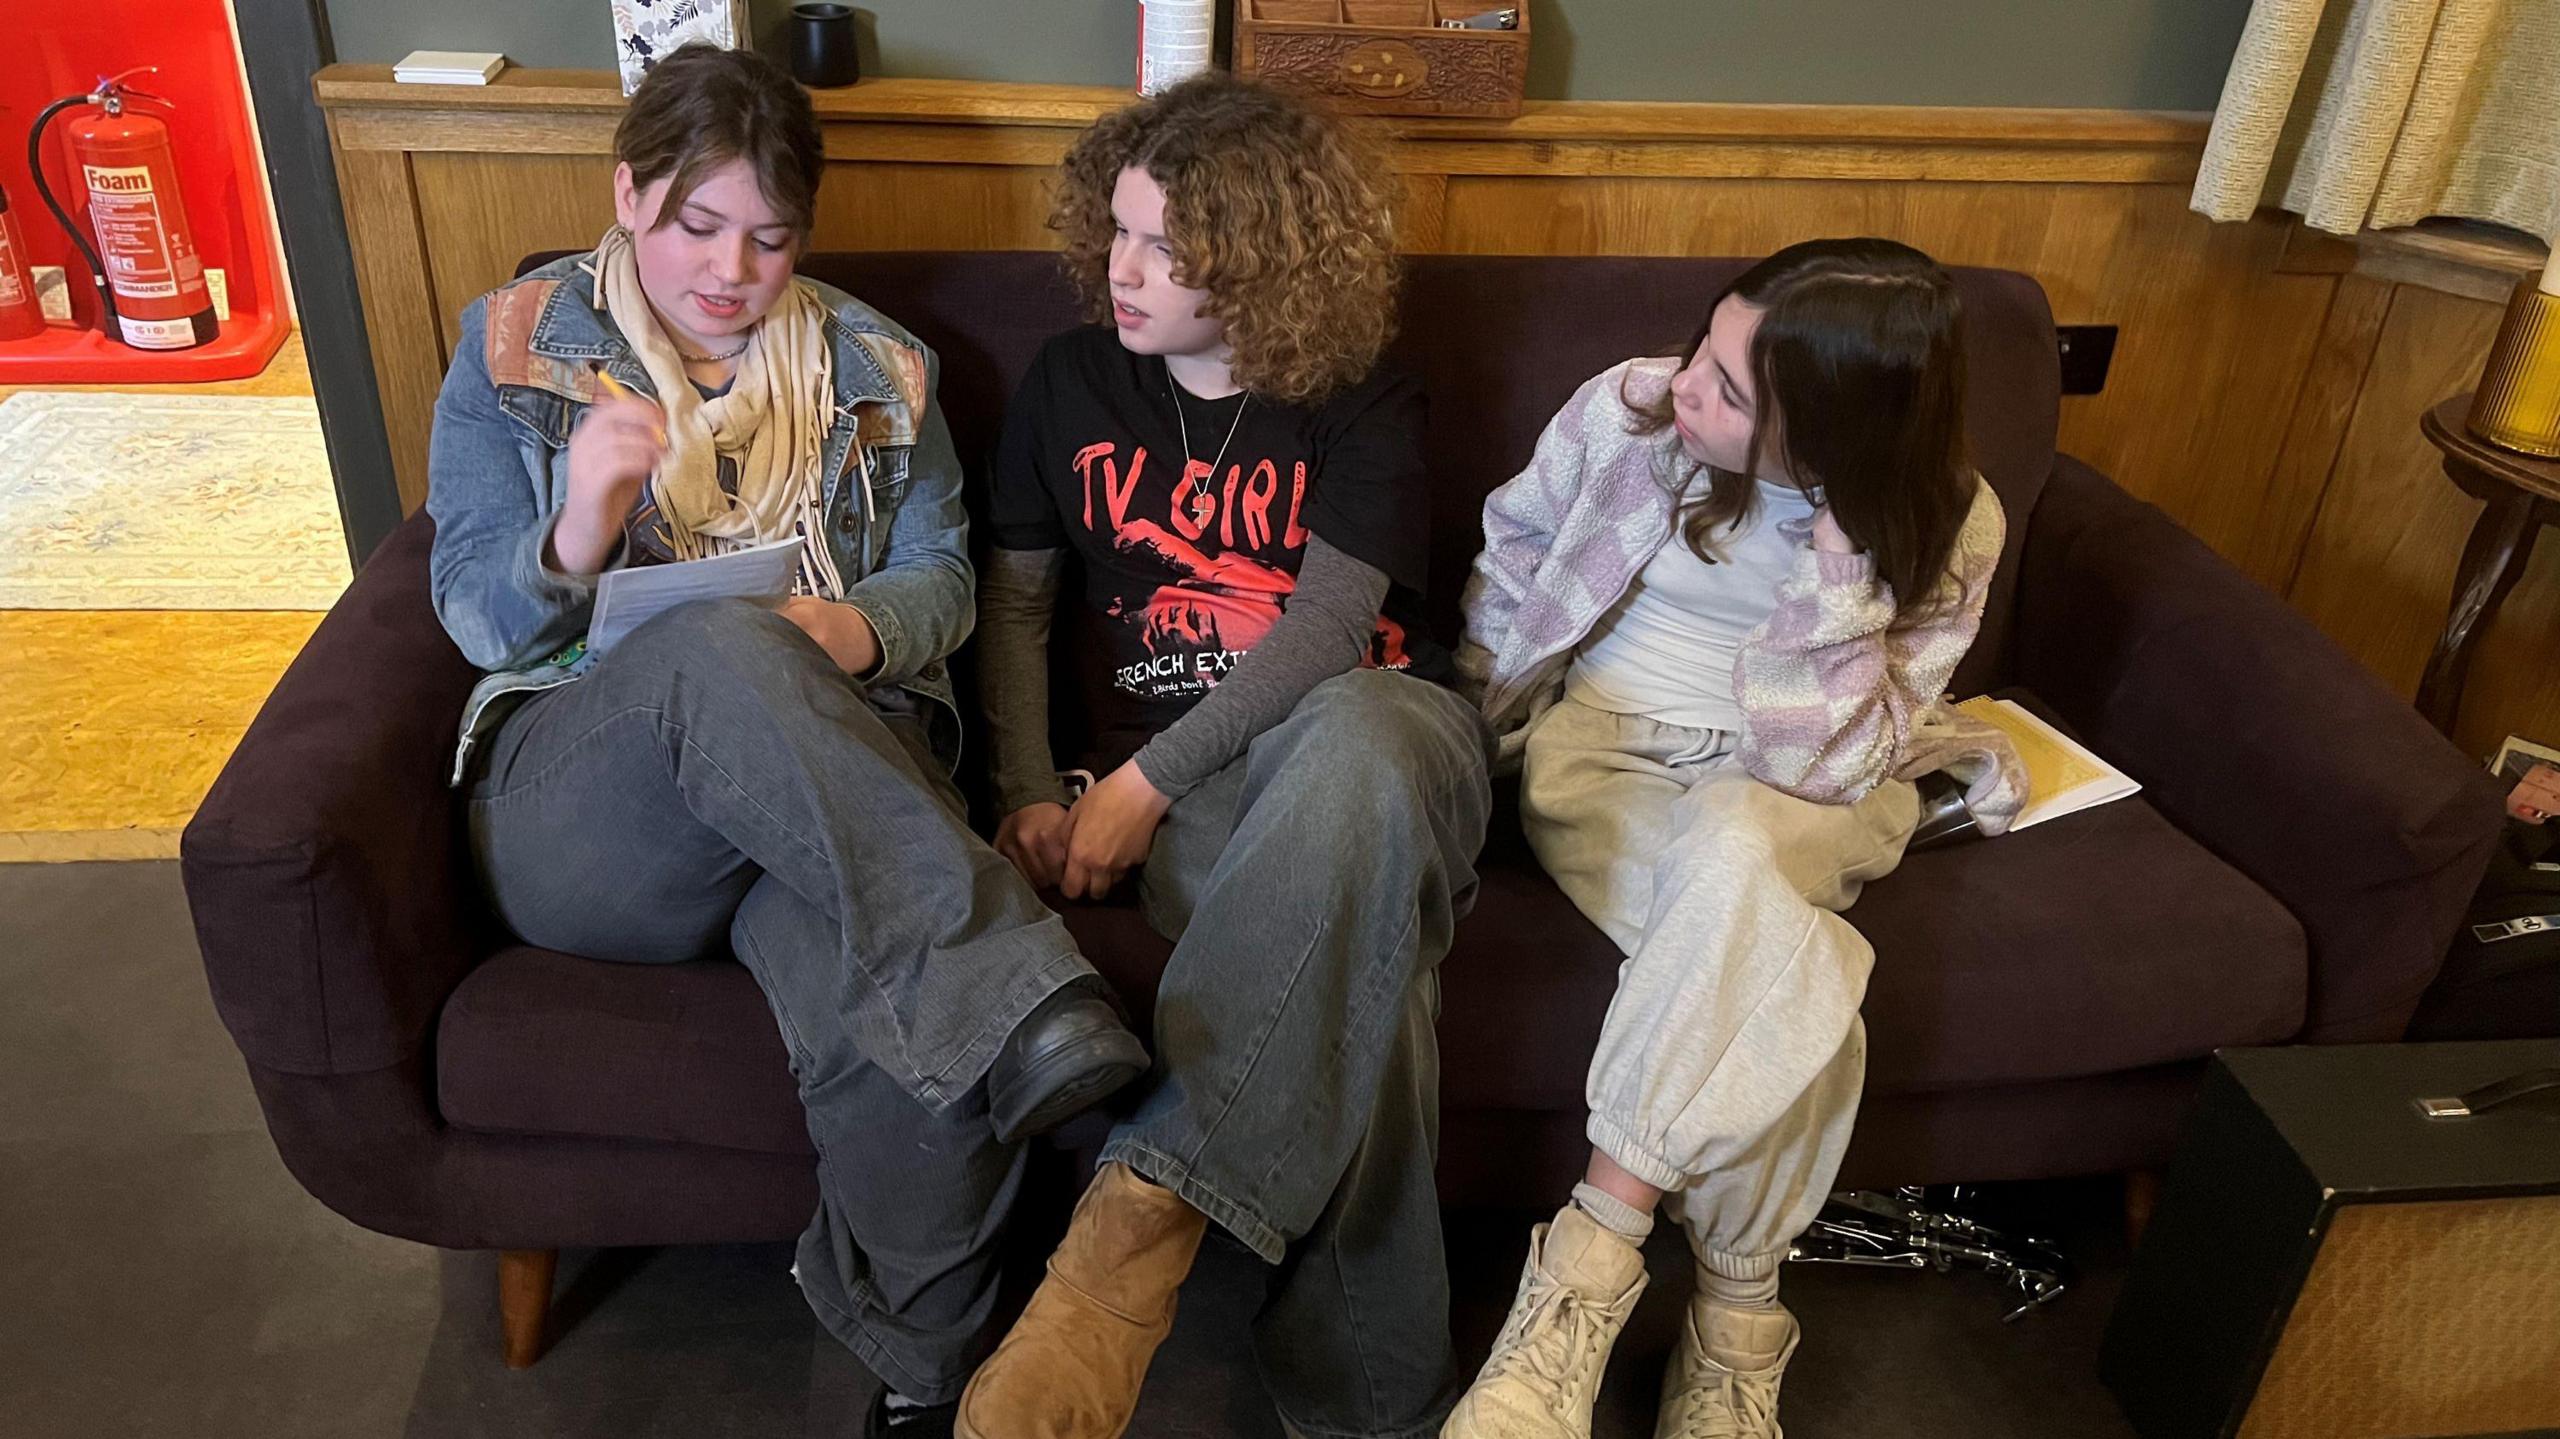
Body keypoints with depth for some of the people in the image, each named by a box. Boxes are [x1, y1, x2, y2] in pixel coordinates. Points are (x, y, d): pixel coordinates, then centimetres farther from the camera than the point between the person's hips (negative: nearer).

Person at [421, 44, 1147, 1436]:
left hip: (835, 773, 1)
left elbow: (939, 579, 14)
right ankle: (1017, 997, -47)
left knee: (893, 1017, -35)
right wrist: (574, 541, -17)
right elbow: (476, 613, 7)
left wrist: (866, 631, -11)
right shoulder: (514, 346, 13)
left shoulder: (875, 367, 17)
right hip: (578, 790, -1)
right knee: (720, 651, -39)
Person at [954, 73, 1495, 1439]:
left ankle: (1144, 1206, -44)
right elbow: (1014, 602, 16)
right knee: (1360, 962, -33)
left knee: (1352, 741, -42)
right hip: (1177, 779, 1)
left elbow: (1327, 631, -8)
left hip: (1377, 729, -1)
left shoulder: (1363, 406, 5)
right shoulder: (1072, 381, 14)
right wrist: (1031, 796, 1)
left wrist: (1140, 781, -17)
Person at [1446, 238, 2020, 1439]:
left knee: (1731, 849, -39)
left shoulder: (1946, 530, -13)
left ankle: (1584, 1273, -29)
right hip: (1604, 753, 0)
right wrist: (1486, 725, 5)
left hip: (1792, 803, 0)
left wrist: (1845, 555, -29)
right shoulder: (1628, 408, -11)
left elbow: (1822, 764, -19)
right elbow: (1512, 559, 8)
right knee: (1779, 986, -33)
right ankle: (1737, 1316, -15)